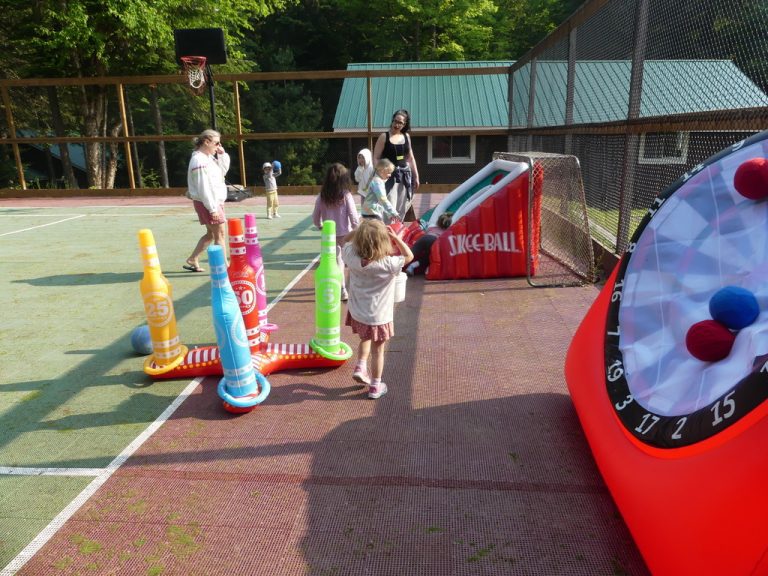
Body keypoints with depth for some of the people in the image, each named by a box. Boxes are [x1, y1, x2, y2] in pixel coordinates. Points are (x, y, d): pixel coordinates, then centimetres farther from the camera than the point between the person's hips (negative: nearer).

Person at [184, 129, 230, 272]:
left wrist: (222, 155, 6)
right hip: (207, 203, -10)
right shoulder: (200, 161, -18)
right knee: (220, 234, -3)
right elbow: (203, 188, -22)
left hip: (216, 201, 10)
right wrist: (212, 208, -22)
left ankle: (192, 260, 24)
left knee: (211, 234, 16)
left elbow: (223, 171, 20)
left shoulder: (209, 158, 11)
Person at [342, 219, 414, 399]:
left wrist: (360, 230, -4)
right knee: (377, 351, 15)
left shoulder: (351, 257, -16)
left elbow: (348, 239, 6)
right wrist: (396, 237, -9)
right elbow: (409, 256, -9)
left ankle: (360, 367, 23)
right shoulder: (389, 264, -26)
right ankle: (375, 387, 27)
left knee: (365, 340, 33)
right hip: (378, 317, -4)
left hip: (357, 314, 4)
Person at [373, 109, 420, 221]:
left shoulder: (406, 136, 10)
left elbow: (410, 158, 17)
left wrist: (416, 176, 14)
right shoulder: (384, 136, -3)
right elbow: (376, 158, -6)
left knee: (402, 209, 8)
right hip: (390, 175, -5)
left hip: (405, 175, 5)